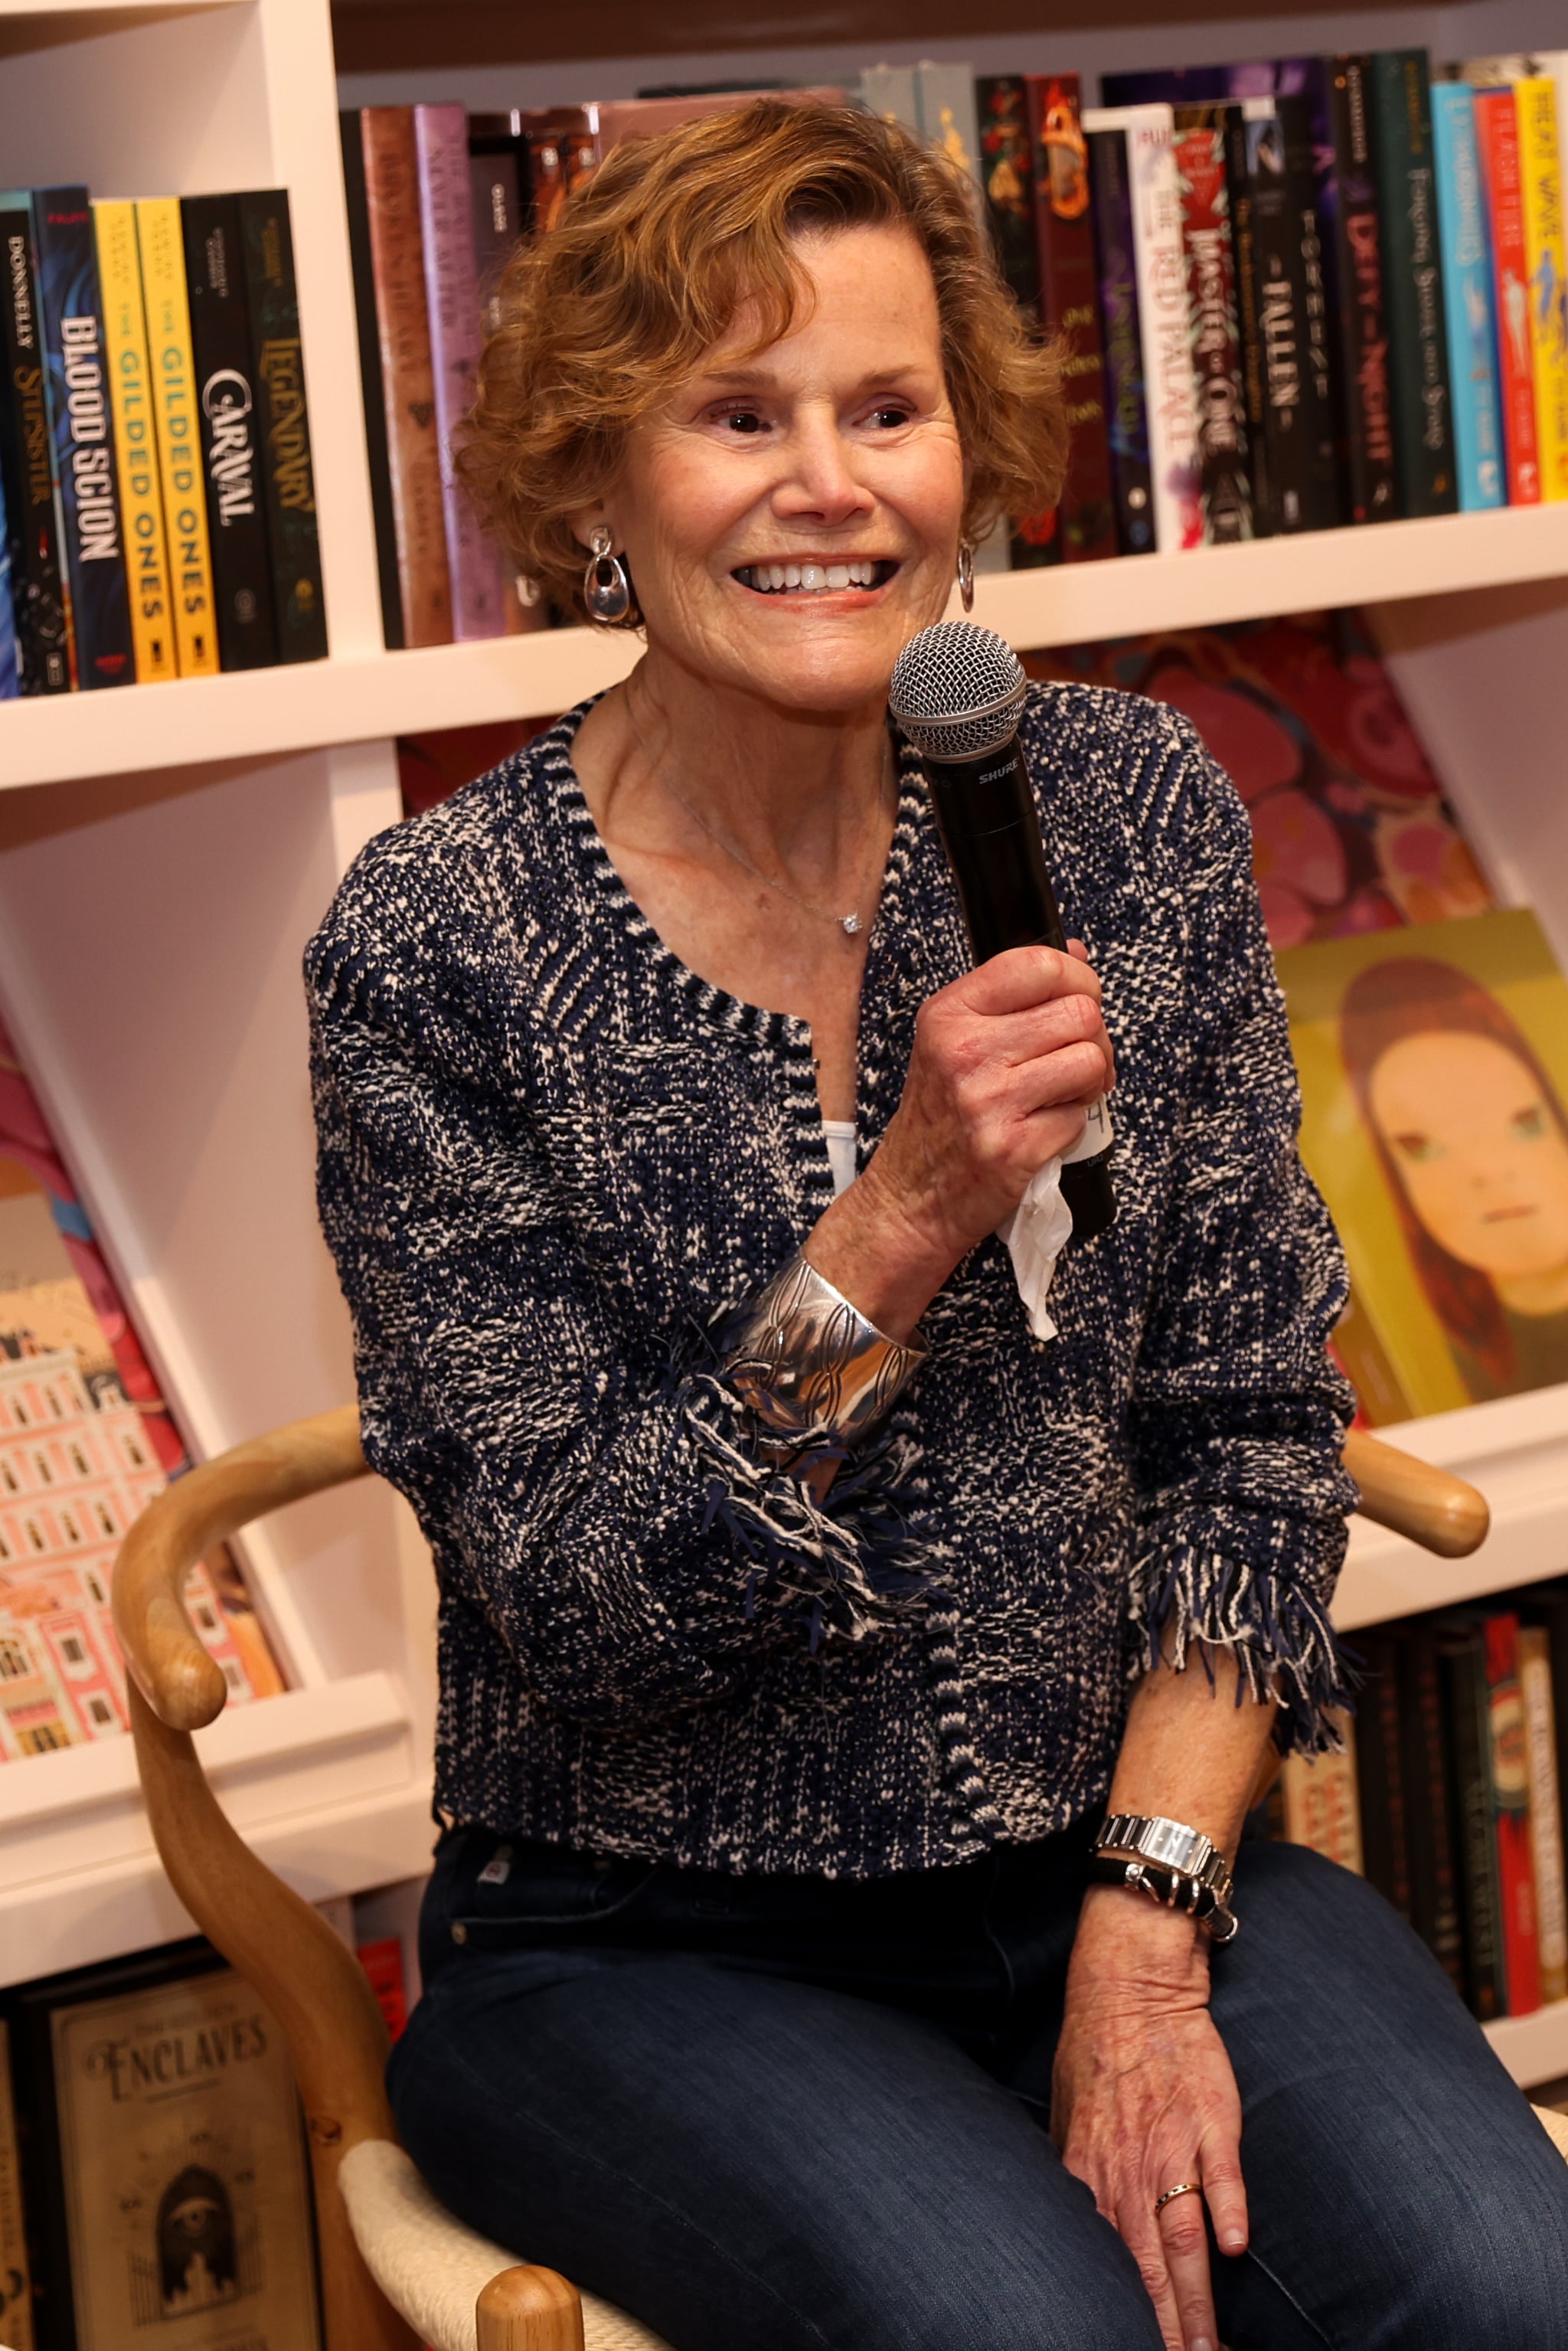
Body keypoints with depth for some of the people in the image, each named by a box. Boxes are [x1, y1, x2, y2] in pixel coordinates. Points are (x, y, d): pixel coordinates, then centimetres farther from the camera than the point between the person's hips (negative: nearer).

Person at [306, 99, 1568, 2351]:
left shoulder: (1127, 809, 0)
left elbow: (1252, 1423, 3)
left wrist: (1150, 1931, -8)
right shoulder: (436, 946, -10)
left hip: (1119, 1849, 3)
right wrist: (899, 1229, -25)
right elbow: (572, 1607, -12)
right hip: (649, 1945, -3)